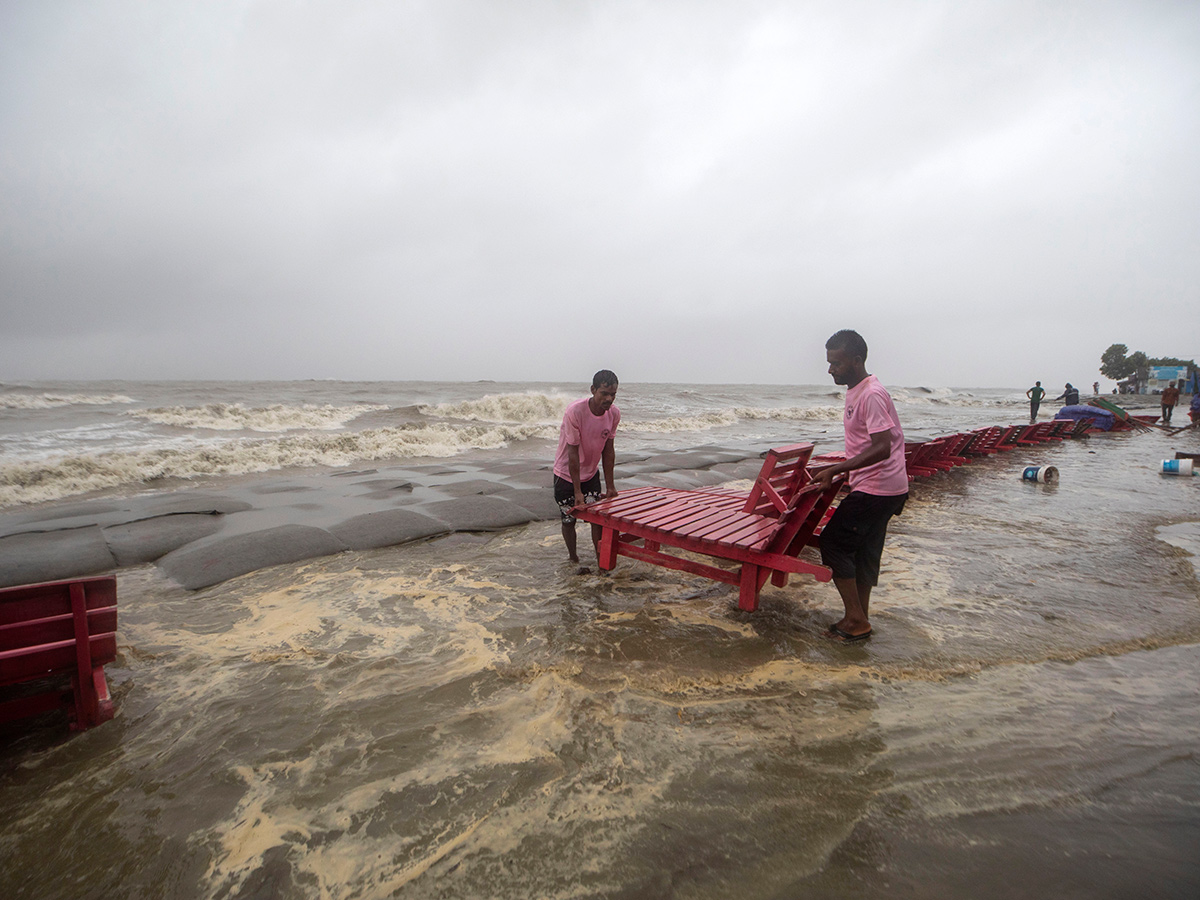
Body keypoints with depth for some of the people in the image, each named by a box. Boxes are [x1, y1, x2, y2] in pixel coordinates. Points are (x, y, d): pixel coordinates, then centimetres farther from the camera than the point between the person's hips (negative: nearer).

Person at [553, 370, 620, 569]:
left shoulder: (614, 413, -13)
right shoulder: (574, 412, -28)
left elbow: (608, 450, -4)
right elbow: (573, 453, -25)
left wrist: (610, 486, -3)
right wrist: (577, 491, -23)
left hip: (591, 473, 4)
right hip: (566, 474, -4)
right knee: (568, 520, 6)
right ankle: (573, 558, 25)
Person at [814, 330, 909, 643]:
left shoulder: (871, 395, -20)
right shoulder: (854, 392, 12)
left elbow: (882, 448, -28)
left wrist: (834, 470, -28)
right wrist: (837, 469, 19)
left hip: (877, 488, -10)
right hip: (880, 488, 10)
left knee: (833, 543, -5)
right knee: (864, 550, 15)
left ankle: (856, 620, 4)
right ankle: (859, 619, 26)